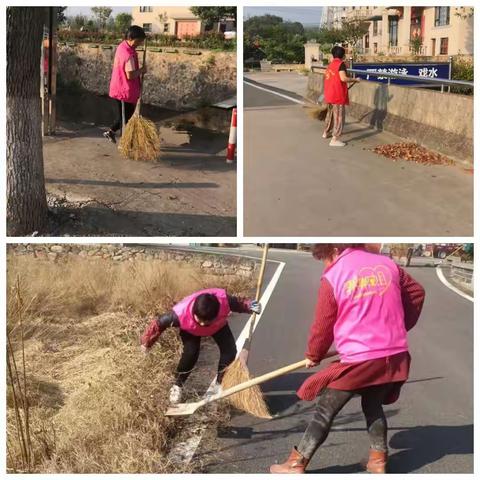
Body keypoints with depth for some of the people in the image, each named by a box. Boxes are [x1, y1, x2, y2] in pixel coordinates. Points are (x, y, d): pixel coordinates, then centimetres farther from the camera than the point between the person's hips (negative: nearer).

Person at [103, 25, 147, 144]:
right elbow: (130, 75, -27)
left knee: (123, 115, 22)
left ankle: (111, 132, 30)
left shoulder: (122, 46, 7)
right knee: (126, 117, 2)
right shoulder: (128, 53, -25)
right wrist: (142, 70, -12)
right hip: (126, 91, -9)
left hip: (119, 89, 9)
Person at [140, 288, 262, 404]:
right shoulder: (181, 314, -44)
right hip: (190, 330, -2)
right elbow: (159, 322, -28)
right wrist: (147, 342, -17)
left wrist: (250, 306, -29)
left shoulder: (223, 300, -43)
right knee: (191, 353, -24)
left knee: (230, 350, -13)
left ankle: (220, 383, 11)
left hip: (218, 326, 2)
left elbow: (236, 303, -17)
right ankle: (177, 385, 1)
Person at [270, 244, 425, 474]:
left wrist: (313, 356, 18)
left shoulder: (332, 277, -6)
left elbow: (322, 326, 1)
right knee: (373, 406, 25)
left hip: (358, 359, -4)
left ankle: (296, 464, 11)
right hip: (395, 355, 5)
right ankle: (378, 460, 24)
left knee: (325, 411, 6)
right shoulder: (388, 264, 7)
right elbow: (416, 293, 18)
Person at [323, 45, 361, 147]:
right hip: (338, 95, -9)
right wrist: (355, 79, -12)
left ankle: (326, 132, 39)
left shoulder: (330, 64, 13)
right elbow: (343, 78, -23)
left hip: (329, 94, 9)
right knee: (339, 116, -6)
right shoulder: (341, 64, -11)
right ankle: (335, 139, -10)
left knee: (330, 113, 25)